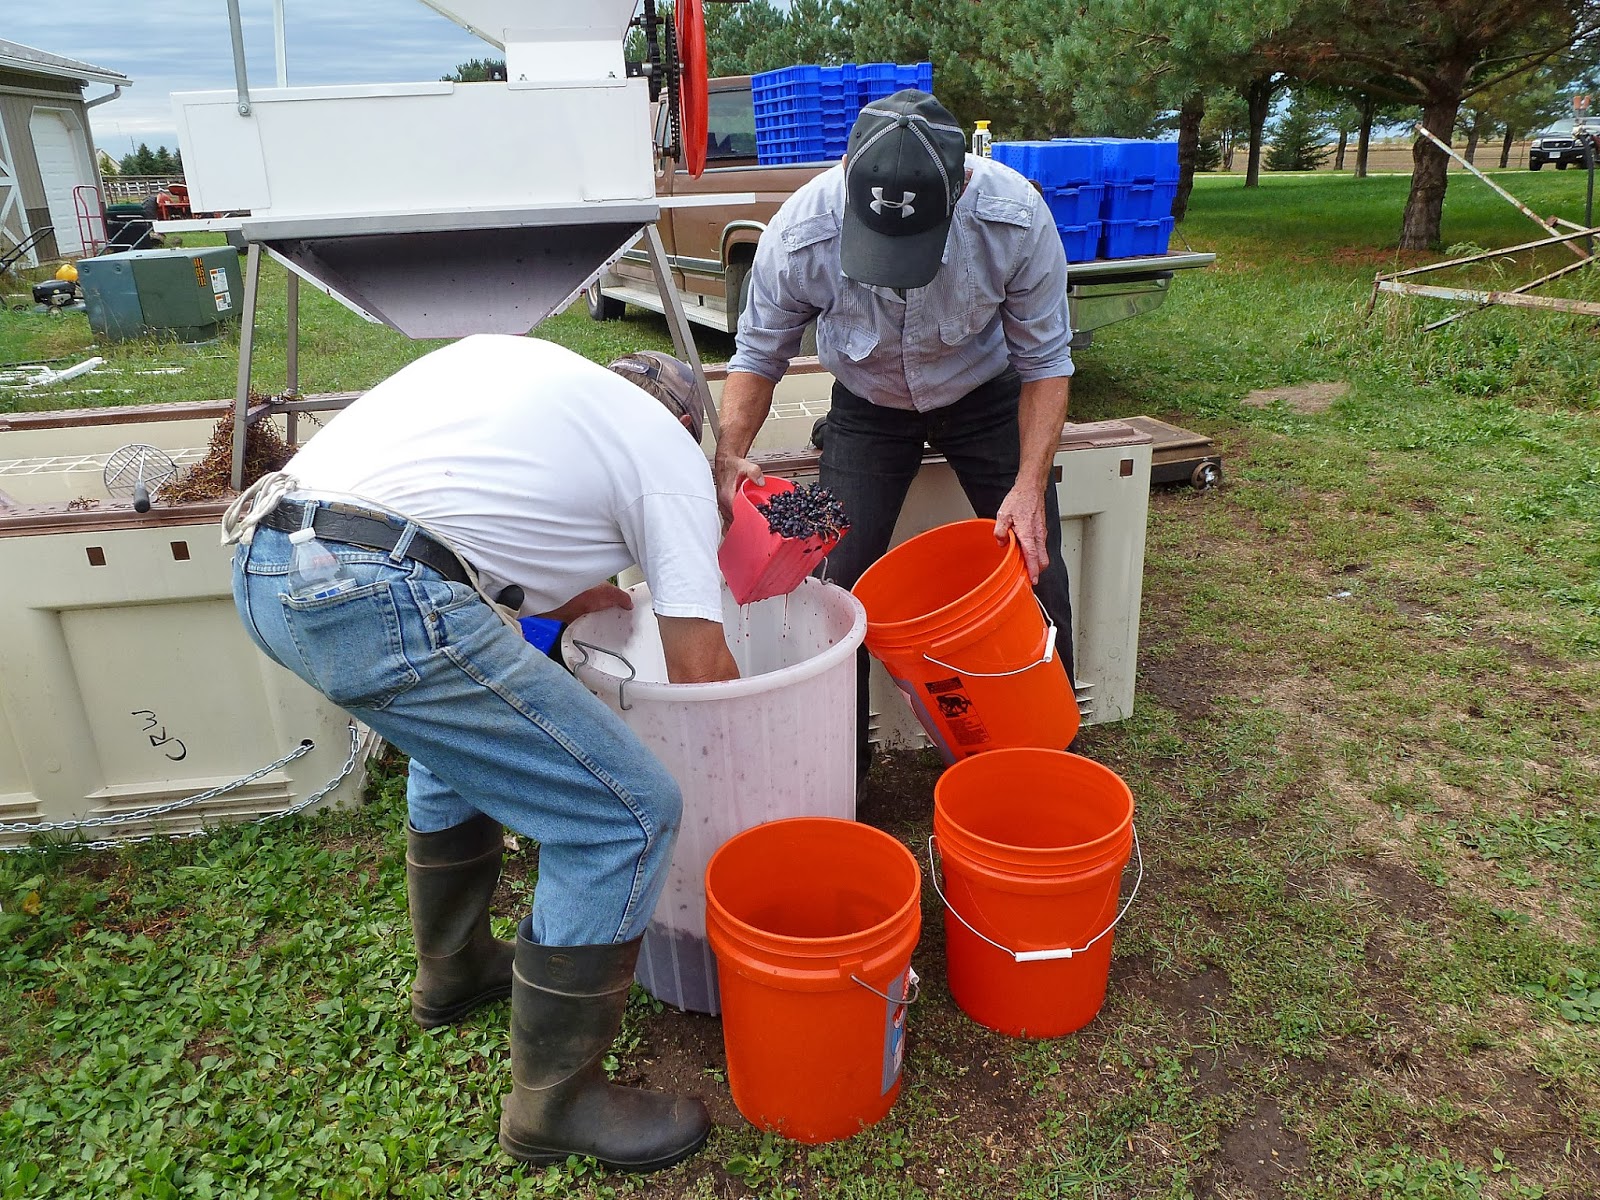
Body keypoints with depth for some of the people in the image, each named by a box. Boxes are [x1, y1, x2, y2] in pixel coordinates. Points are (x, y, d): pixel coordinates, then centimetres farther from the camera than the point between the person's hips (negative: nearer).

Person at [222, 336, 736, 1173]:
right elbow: (699, 667, 5)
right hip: (375, 601, -9)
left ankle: (453, 970, 49)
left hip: (262, 561, 10)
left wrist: (564, 593, 34)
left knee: (469, 732, 33)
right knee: (628, 815, 1)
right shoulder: (671, 452, 9)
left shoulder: (510, 357, 28)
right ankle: (552, 1106, 17)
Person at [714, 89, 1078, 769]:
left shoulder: (1016, 217, -31)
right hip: (869, 407, 0)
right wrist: (730, 456, -31)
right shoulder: (798, 234, -31)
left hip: (987, 396, 0)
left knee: (1035, 568, -3)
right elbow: (758, 355, -14)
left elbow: (1044, 361, -18)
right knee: (838, 580, -10)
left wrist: (1029, 487, -28)